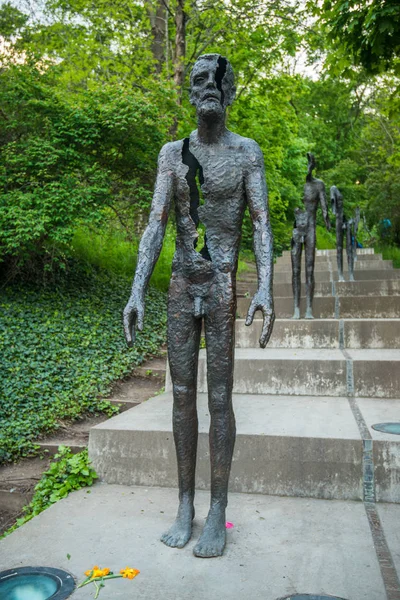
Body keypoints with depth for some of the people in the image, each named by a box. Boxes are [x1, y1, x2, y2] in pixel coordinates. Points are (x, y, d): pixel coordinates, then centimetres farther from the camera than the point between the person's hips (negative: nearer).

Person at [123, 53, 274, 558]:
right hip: (181, 286, 3)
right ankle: (185, 506, 20)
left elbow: (261, 223, -3)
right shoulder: (172, 153, 10)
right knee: (182, 395, 7)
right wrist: (137, 290, -6)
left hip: (223, 287, -3)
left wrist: (265, 288, -18)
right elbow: (155, 224, 4)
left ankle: (217, 512, 13)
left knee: (219, 399, 0)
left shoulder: (247, 152, 3)